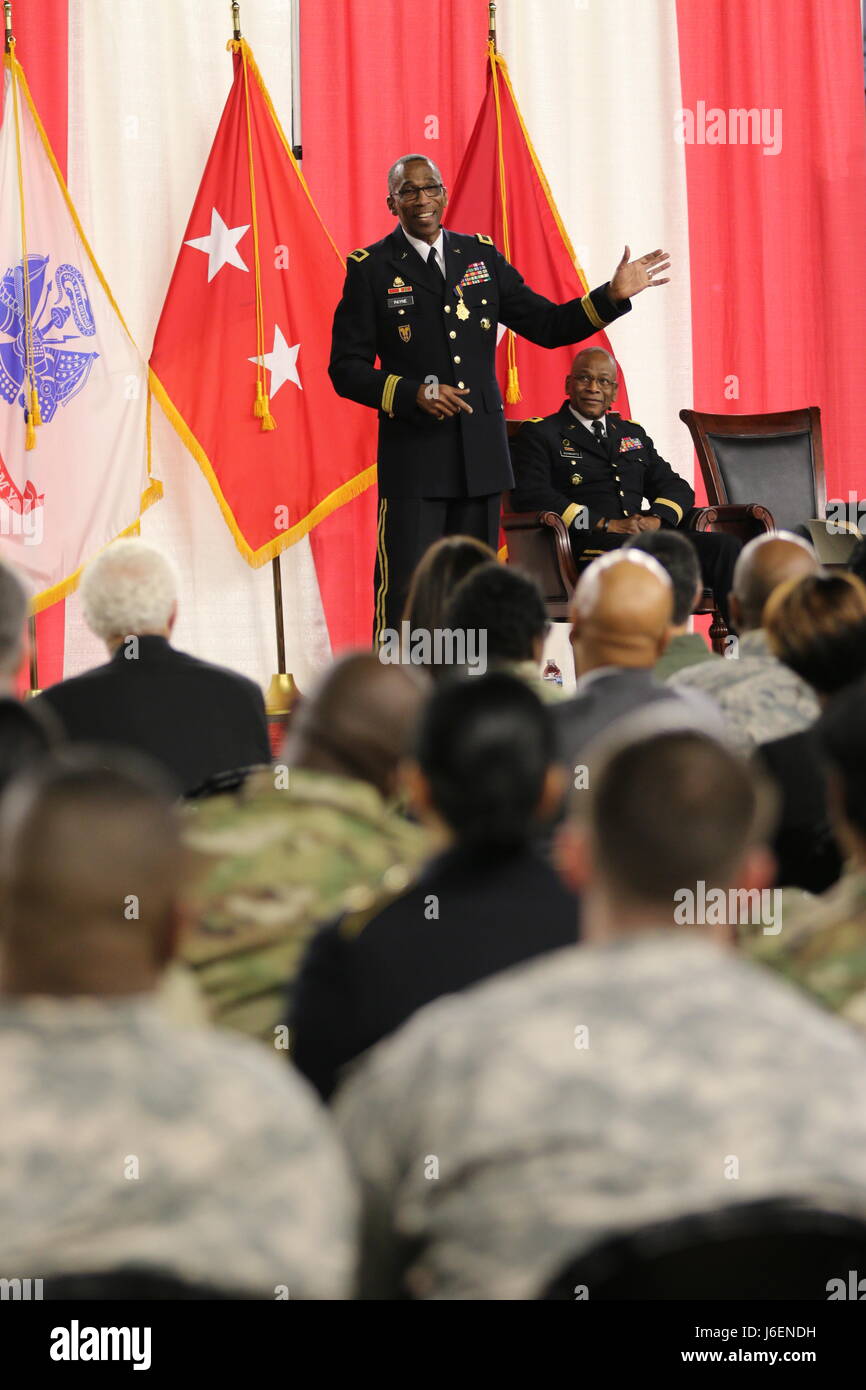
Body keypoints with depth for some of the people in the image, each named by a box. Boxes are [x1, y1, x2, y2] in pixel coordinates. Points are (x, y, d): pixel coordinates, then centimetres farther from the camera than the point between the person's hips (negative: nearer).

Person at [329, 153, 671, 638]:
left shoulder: (481, 256, 11)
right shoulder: (371, 268, 0)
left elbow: (547, 325, 14)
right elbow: (346, 369, -3)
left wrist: (613, 295, 2)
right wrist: (413, 394, -17)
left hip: (482, 455, 4)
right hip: (412, 457, -4)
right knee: (404, 596, -7)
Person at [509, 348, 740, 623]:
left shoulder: (633, 433, 29)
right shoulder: (539, 433, 11)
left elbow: (677, 487, 23)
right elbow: (530, 494, -6)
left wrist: (656, 519, -3)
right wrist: (606, 525, -13)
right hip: (585, 543, -6)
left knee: (725, 547, -20)